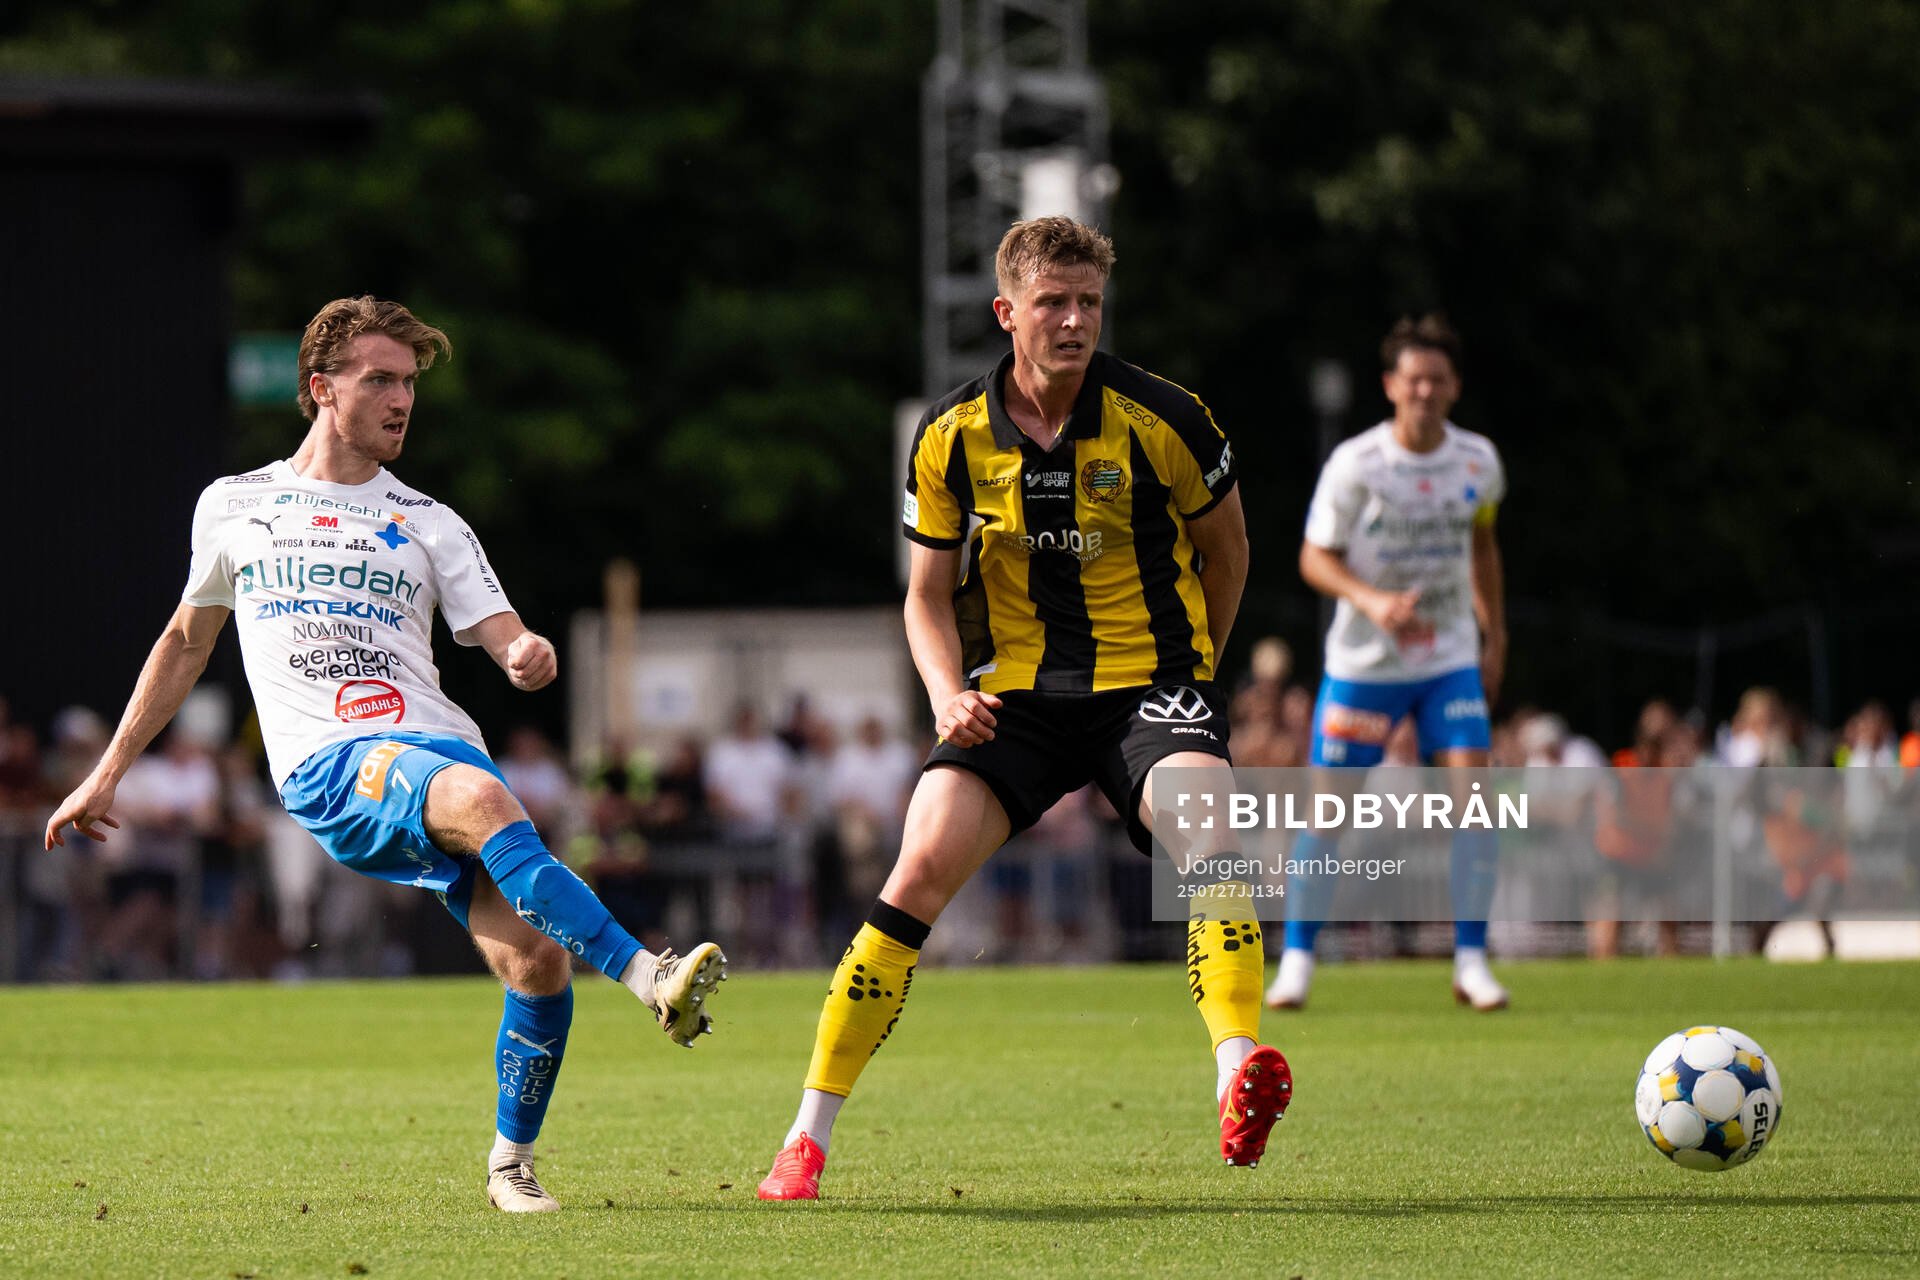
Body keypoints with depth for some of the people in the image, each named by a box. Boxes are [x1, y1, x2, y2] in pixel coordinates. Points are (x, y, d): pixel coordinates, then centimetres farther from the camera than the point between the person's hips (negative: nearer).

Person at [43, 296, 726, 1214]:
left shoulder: (428, 526, 20)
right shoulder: (233, 508, 19)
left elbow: (499, 633, 9)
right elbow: (188, 639, 30)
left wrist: (527, 654, -16)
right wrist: (108, 774, 30)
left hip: (442, 749, 3)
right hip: (329, 767, -3)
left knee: (538, 957, -18)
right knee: (483, 798, -37)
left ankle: (511, 1162, 5)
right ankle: (646, 976, -46)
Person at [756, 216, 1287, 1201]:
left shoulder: (1162, 420, -8)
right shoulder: (952, 436, -2)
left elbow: (1224, 546, 10)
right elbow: (928, 592, 9)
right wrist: (949, 694, -9)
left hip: (1147, 681, -1)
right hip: (1013, 694, 1)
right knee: (923, 868, -17)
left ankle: (1241, 1070, -46)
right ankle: (808, 1135, -9)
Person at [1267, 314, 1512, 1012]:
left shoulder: (1477, 461, -2)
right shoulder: (1354, 465, -13)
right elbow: (1314, 558, -9)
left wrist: (1494, 635, 16)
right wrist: (1371, 601, -26)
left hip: (1451, 659, 2)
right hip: (1363, 661, -2)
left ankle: (1471, 962, -7)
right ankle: (1297, 958, 15)